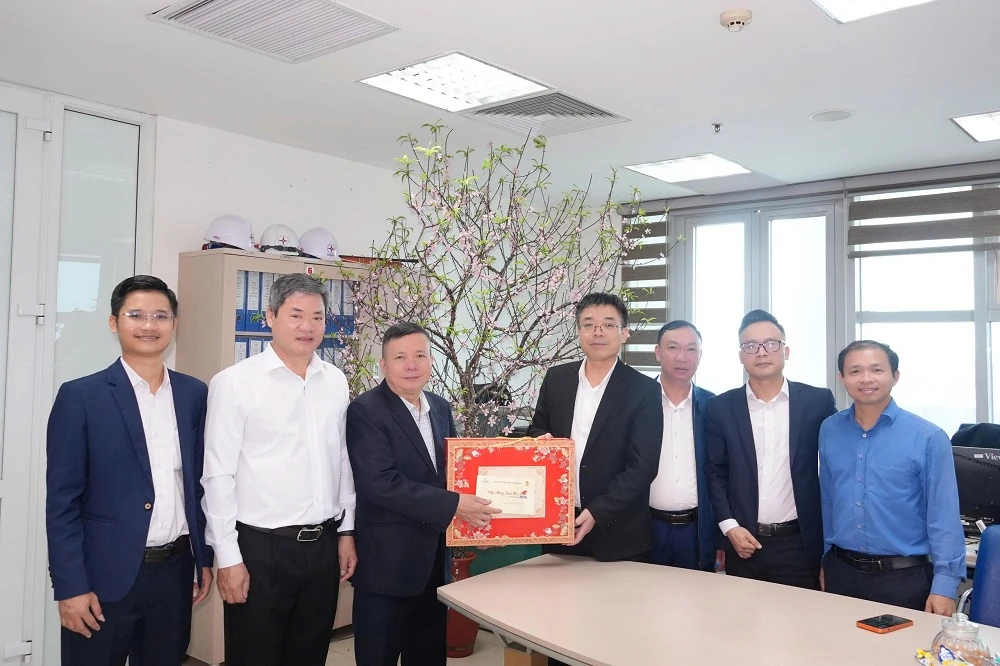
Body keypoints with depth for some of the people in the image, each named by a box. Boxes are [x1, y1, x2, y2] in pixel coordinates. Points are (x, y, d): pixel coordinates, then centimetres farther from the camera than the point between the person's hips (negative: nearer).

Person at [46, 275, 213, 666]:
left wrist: (205, 557, 8)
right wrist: (70, 587, -11)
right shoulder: (80, 397, -7)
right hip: (105, 575, -3)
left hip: (175, 570, 4)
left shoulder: (194, 394, 4)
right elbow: (62, 502, -8)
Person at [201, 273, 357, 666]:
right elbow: (218, 475, -9)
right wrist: (227, 556, -10)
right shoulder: (234, 382, -10)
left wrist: (346, 532, 11)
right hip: (260, 547, -5)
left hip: (323, 545, 5)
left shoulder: (336, 382, 5)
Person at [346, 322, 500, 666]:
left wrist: (474, 513, 0)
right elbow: (381, 483, -24)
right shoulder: (366, 411, -14)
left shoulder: (440, 408, 8)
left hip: (434, 557, 7)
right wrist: (453, 505, -24)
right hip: (387, 561, -7)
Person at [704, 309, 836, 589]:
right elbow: (714, 472, 5)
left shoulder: (818, 401, -1)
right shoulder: (721, 407, 1)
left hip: (800, 544, -1)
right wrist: (729, 526, -6)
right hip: (743, 543, 1)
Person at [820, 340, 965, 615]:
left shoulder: (928, 437, -10)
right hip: (840, 572, 3)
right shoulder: (829, 430, 1)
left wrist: (944, 585, -14)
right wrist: (827, 559, 13)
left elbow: (944, 517, -9)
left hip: (903, 578, -3)